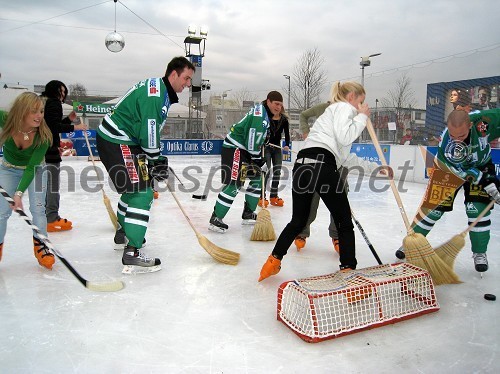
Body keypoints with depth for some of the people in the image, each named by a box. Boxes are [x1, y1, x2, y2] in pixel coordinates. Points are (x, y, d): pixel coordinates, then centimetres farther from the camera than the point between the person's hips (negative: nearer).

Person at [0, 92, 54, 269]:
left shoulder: (43, 135, -31)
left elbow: (31, 168, -31)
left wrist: (19, 192, -40)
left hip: (34, 170, -1)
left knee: (38, 207, -8)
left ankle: (40, 246, 10)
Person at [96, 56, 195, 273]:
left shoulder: (161, 91, 15)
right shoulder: (155, 93, -18)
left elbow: (151, 131, 18)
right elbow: (149, 132, -22)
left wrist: (158, 159, 15)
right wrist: (155, 162, -13)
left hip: (120, 139, 11)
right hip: (116, 141, -11)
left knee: (135, 186, 23)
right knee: (142, 191, -16)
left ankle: (123, 233, 42)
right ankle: (131, 254, -17)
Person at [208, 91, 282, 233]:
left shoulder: (266, 114, 14)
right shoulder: (259, 115, -19)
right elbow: (252, 142, -21)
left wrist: (260, 159, 15)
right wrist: (259, 161, -12)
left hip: (244, 149, 11)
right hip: (234, 148, -11)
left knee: (258, 178, 13)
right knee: (234, 183, -16)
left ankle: (248, 214, 21)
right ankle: (215, 219, -9)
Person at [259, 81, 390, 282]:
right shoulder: (343, 107, 9)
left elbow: (347, 158, 34)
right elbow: (344, 138, -10)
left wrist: (374, 167, 39)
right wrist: (362, 117, 5)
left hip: (302, 164, 8)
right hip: (321, 163, -8)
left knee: (298, 221, 19)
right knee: (345, 223, 8)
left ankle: (274, 261, 18)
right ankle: (348, 269, 11)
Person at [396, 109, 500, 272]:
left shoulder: (484, 120, -34)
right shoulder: (446, 144, -36)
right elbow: (462, 171, -28)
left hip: (481, 165, 2)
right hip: (451, 168, -1)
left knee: (477, 209, -11)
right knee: (435, 207, -3)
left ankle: (479, 253, 7)